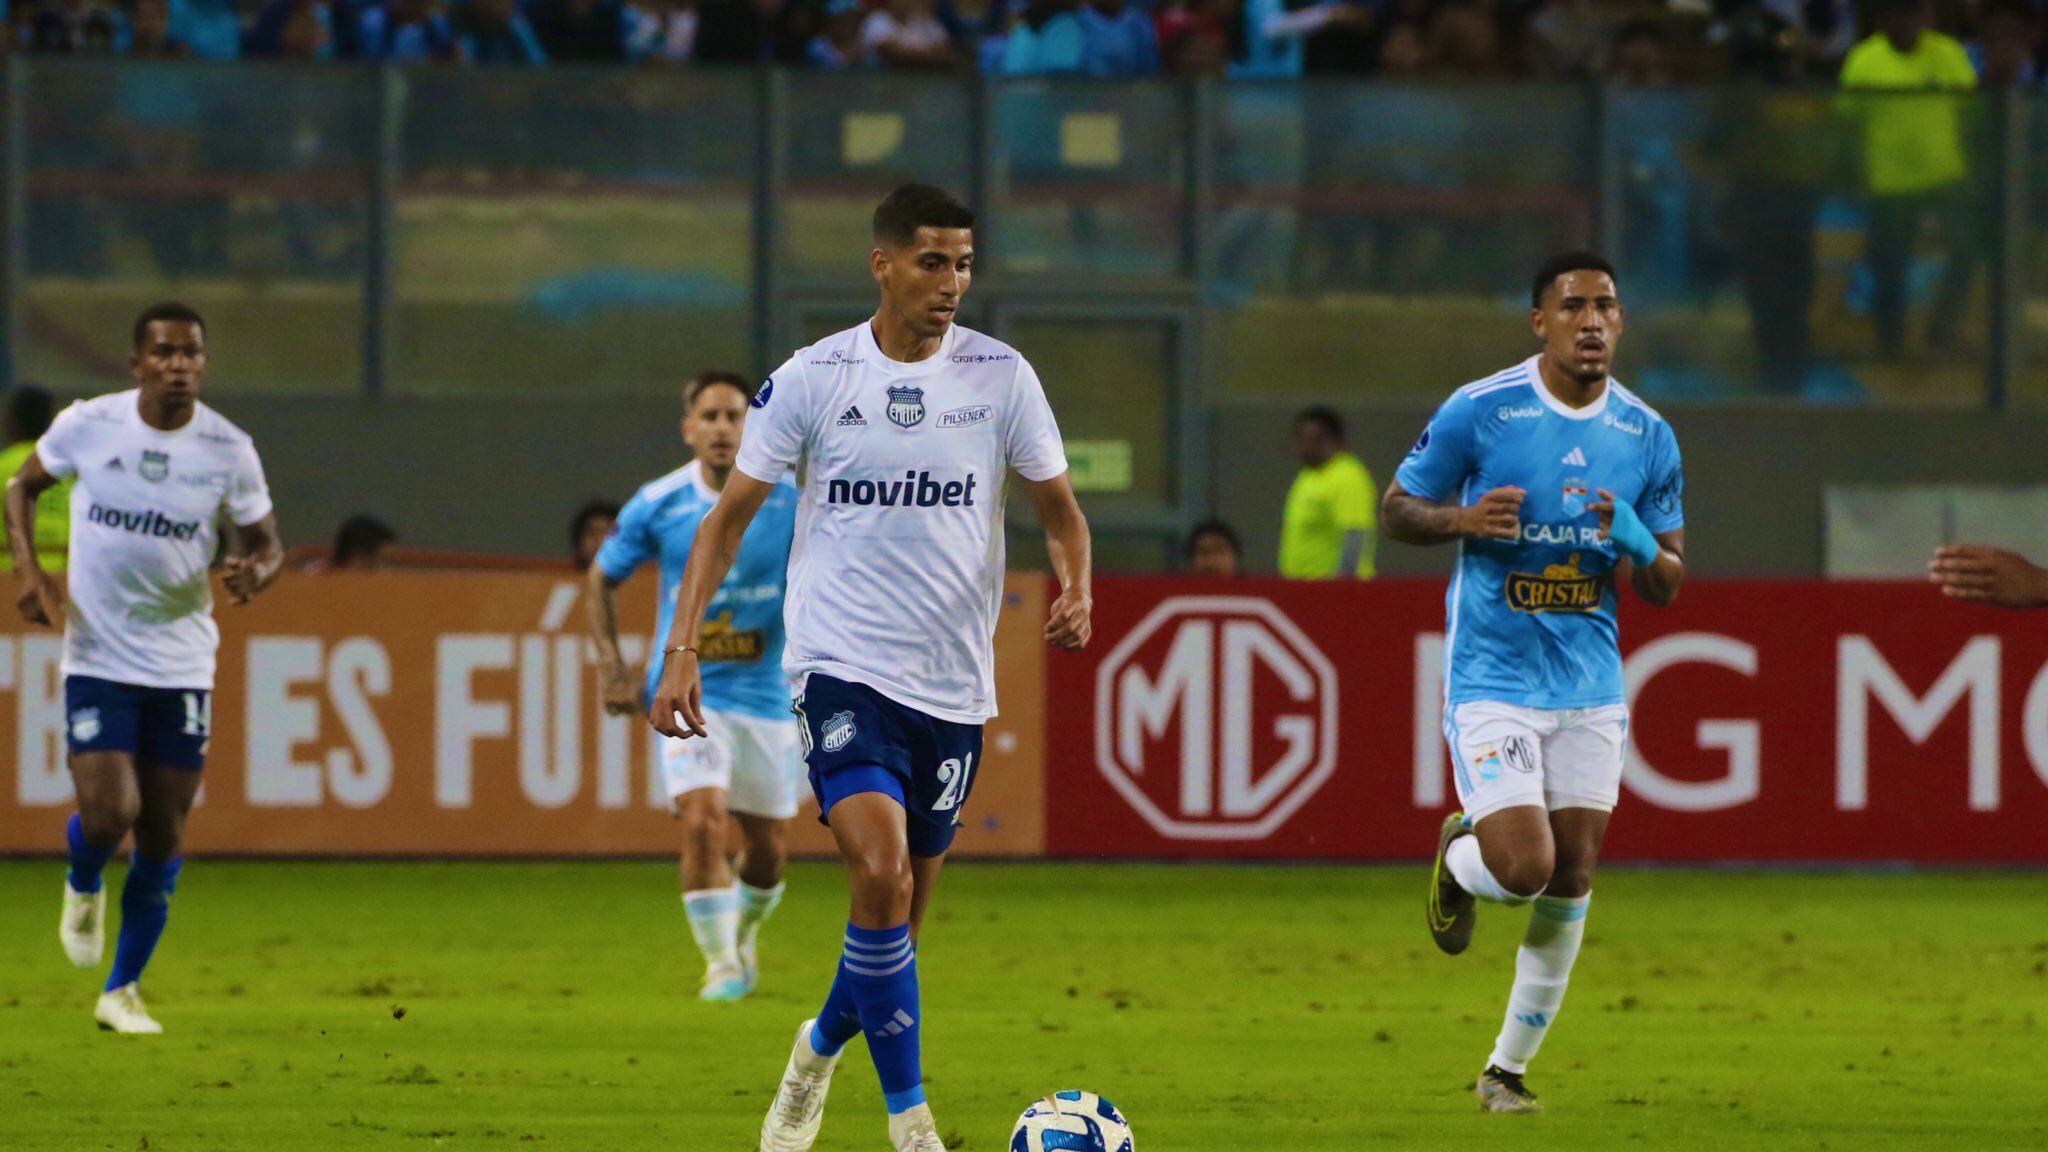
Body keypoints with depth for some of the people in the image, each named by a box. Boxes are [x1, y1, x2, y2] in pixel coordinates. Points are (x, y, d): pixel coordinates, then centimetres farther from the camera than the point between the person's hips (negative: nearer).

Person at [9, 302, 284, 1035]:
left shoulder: (228, 449, -5)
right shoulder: (87, 426, -7)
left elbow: (267, 545, 4)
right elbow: (23, 485, 10)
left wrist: (254, 574, -21)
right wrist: (27, 570, -6)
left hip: (183, 665, 2)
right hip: (98, 661, -2)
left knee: (163, 841, 3)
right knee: (108, 814, -17)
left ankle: (123, 992, 20)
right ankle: (83, 888, 20)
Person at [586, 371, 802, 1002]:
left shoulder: (788, 504, -7)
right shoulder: (656, 506, -6)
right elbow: (602, 577, 10)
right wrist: (613, 669, 3)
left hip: (765, 692, 1)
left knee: (768, 846, 8)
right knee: (703, 823, -20)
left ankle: (744, 935, 39)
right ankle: (721, 964, -9)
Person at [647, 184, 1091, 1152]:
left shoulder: (1000, 375, 2)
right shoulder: (810, 379, -3)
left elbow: (1057, 508, 11)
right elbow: (729, 517, 4)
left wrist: (1076, 591, -11)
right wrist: (683, 649, -5)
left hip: (954, 682, 3)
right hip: (843, 666, -3)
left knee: (901, 914, 10)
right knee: (881, 876, -22)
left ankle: (818, 1054, 39)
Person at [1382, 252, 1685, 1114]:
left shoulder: (1648, 437, 3)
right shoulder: (1478, 411, -8)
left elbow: (1667, 584, 8)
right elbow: (1398, 510, 3)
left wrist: (1635, 541, -15)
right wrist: (1464, 519, -18)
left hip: (1591, 684, 4)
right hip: (1492, 680, -4)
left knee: (1570, 883, 2)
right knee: (1525, 867, -17)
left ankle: (1508, 1067, 17)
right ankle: (1458, 859, 21)